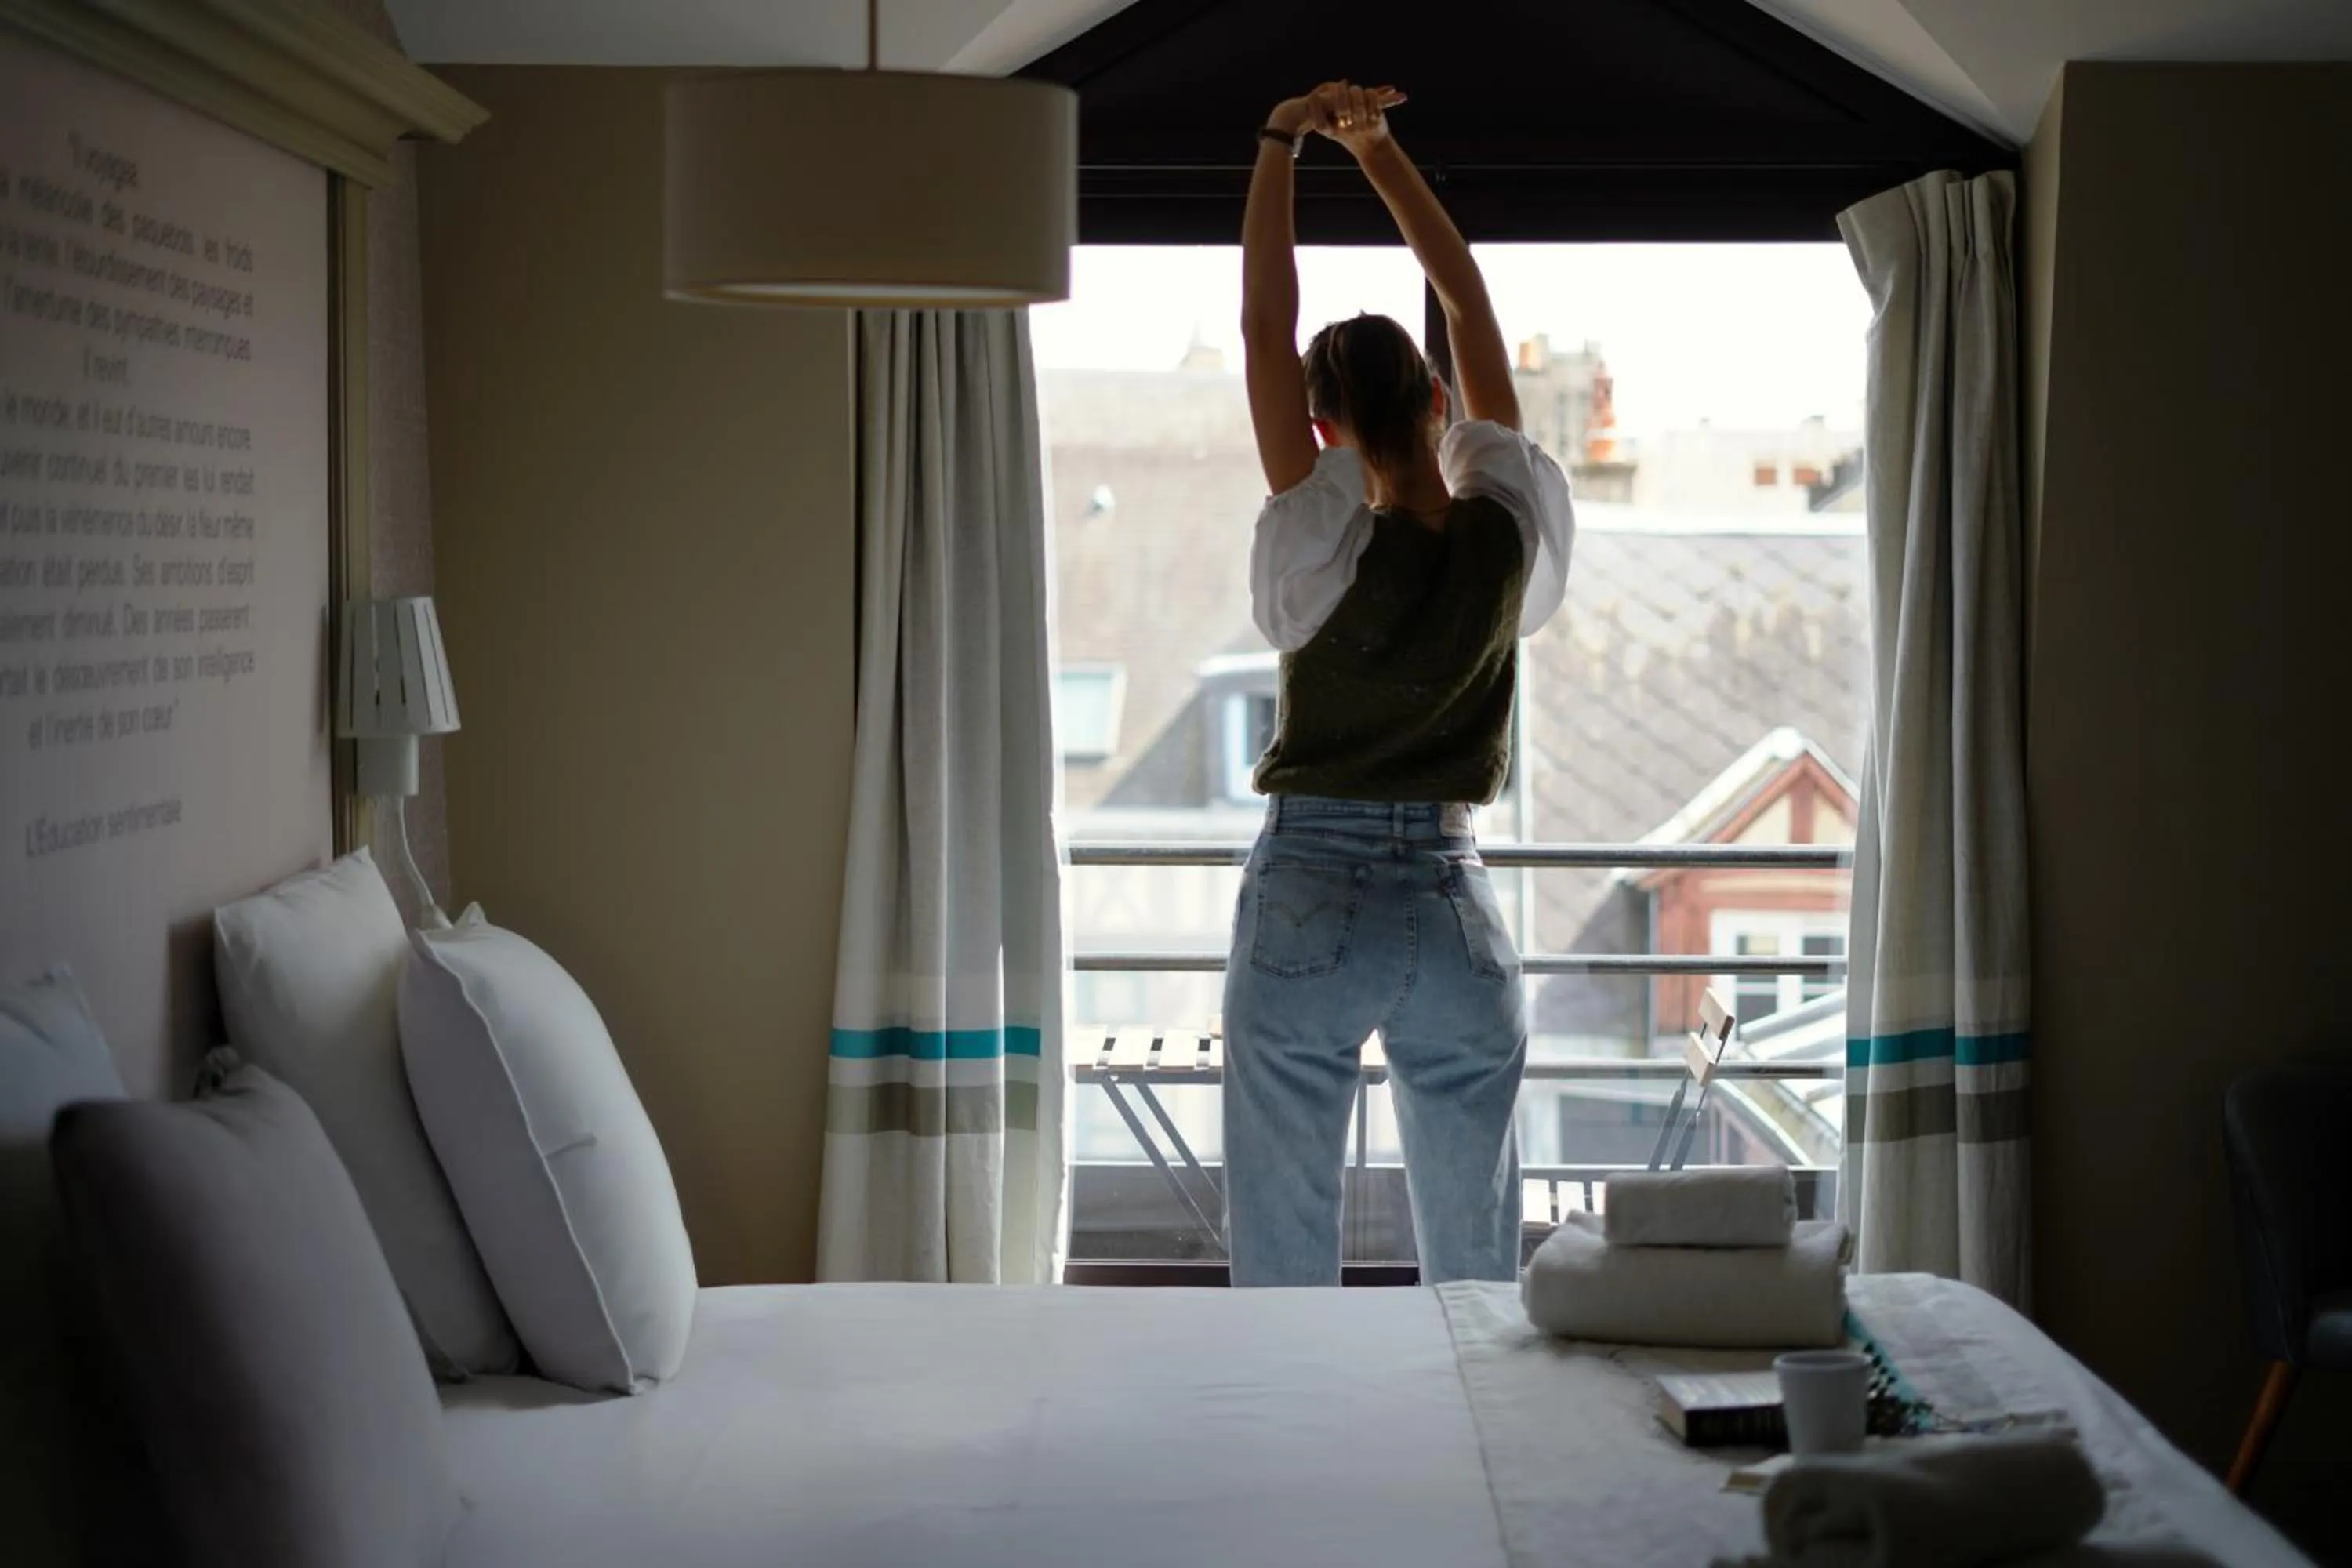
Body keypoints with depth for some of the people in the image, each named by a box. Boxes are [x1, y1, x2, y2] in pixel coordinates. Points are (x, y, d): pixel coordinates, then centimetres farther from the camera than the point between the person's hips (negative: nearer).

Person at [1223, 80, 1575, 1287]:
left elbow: (1264, 325, -8)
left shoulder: (1323, 549, -12)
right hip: (1454, 905, 3)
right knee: (1476, 1258, 11)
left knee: (1283, 1253, 4)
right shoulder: (1506, 533, -3)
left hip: (1309, 903, -3)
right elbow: (1470, 306, 5)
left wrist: (1283, 143, -1)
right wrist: (1379, 150, 10)